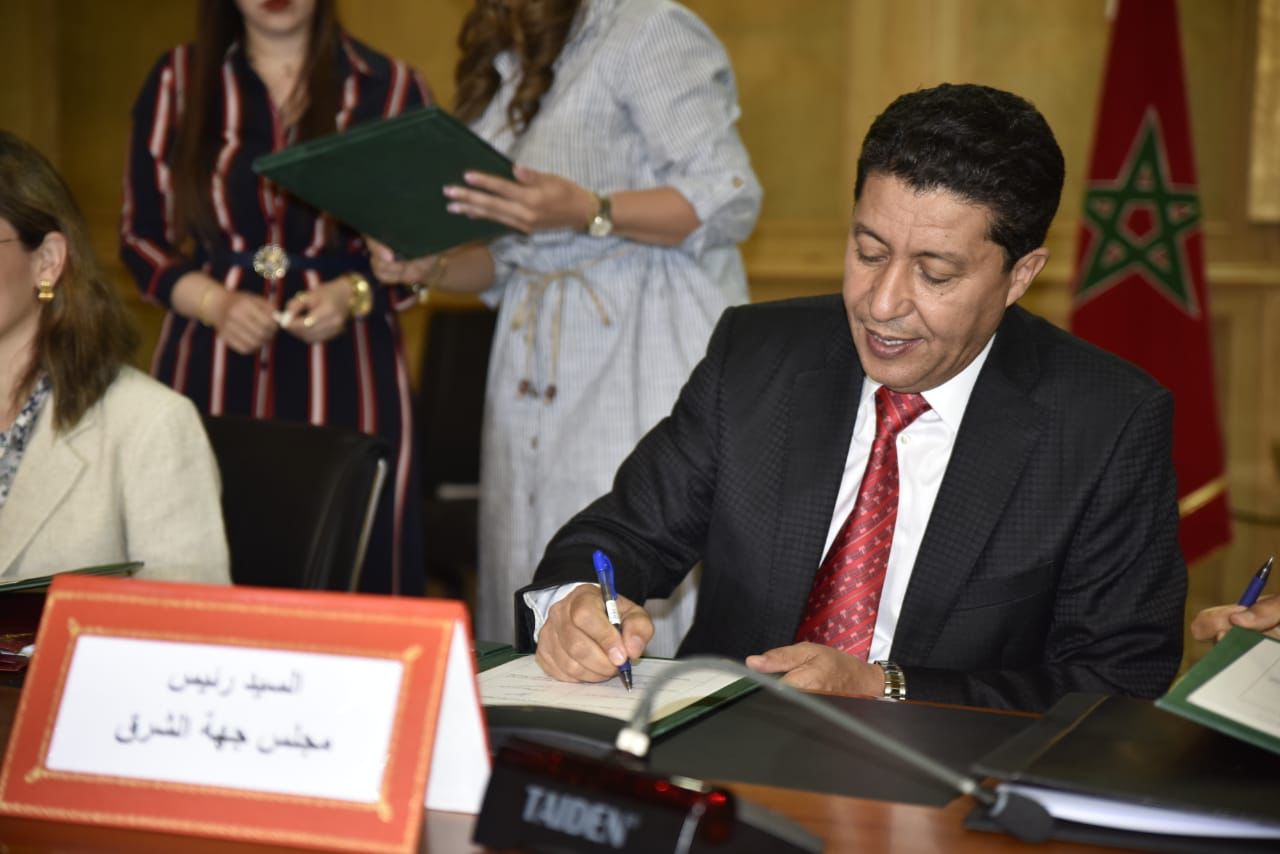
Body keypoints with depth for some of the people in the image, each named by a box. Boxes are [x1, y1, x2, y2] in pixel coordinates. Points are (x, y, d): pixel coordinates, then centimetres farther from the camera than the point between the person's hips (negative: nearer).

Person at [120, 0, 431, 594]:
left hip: (344, 374, -1)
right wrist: (214, 303, -7)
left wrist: (354, 294, -11)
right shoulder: (177, 83, 9)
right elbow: (141, 237, 10)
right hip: (211, 371, 1)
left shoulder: (390, 88, 5)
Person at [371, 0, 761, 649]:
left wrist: (585, 211, -22)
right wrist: (429, 267, 4)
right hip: (532, 360, 7)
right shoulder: (504, 61, 20)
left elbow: (729, 201, -11)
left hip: (650, 349, -7)